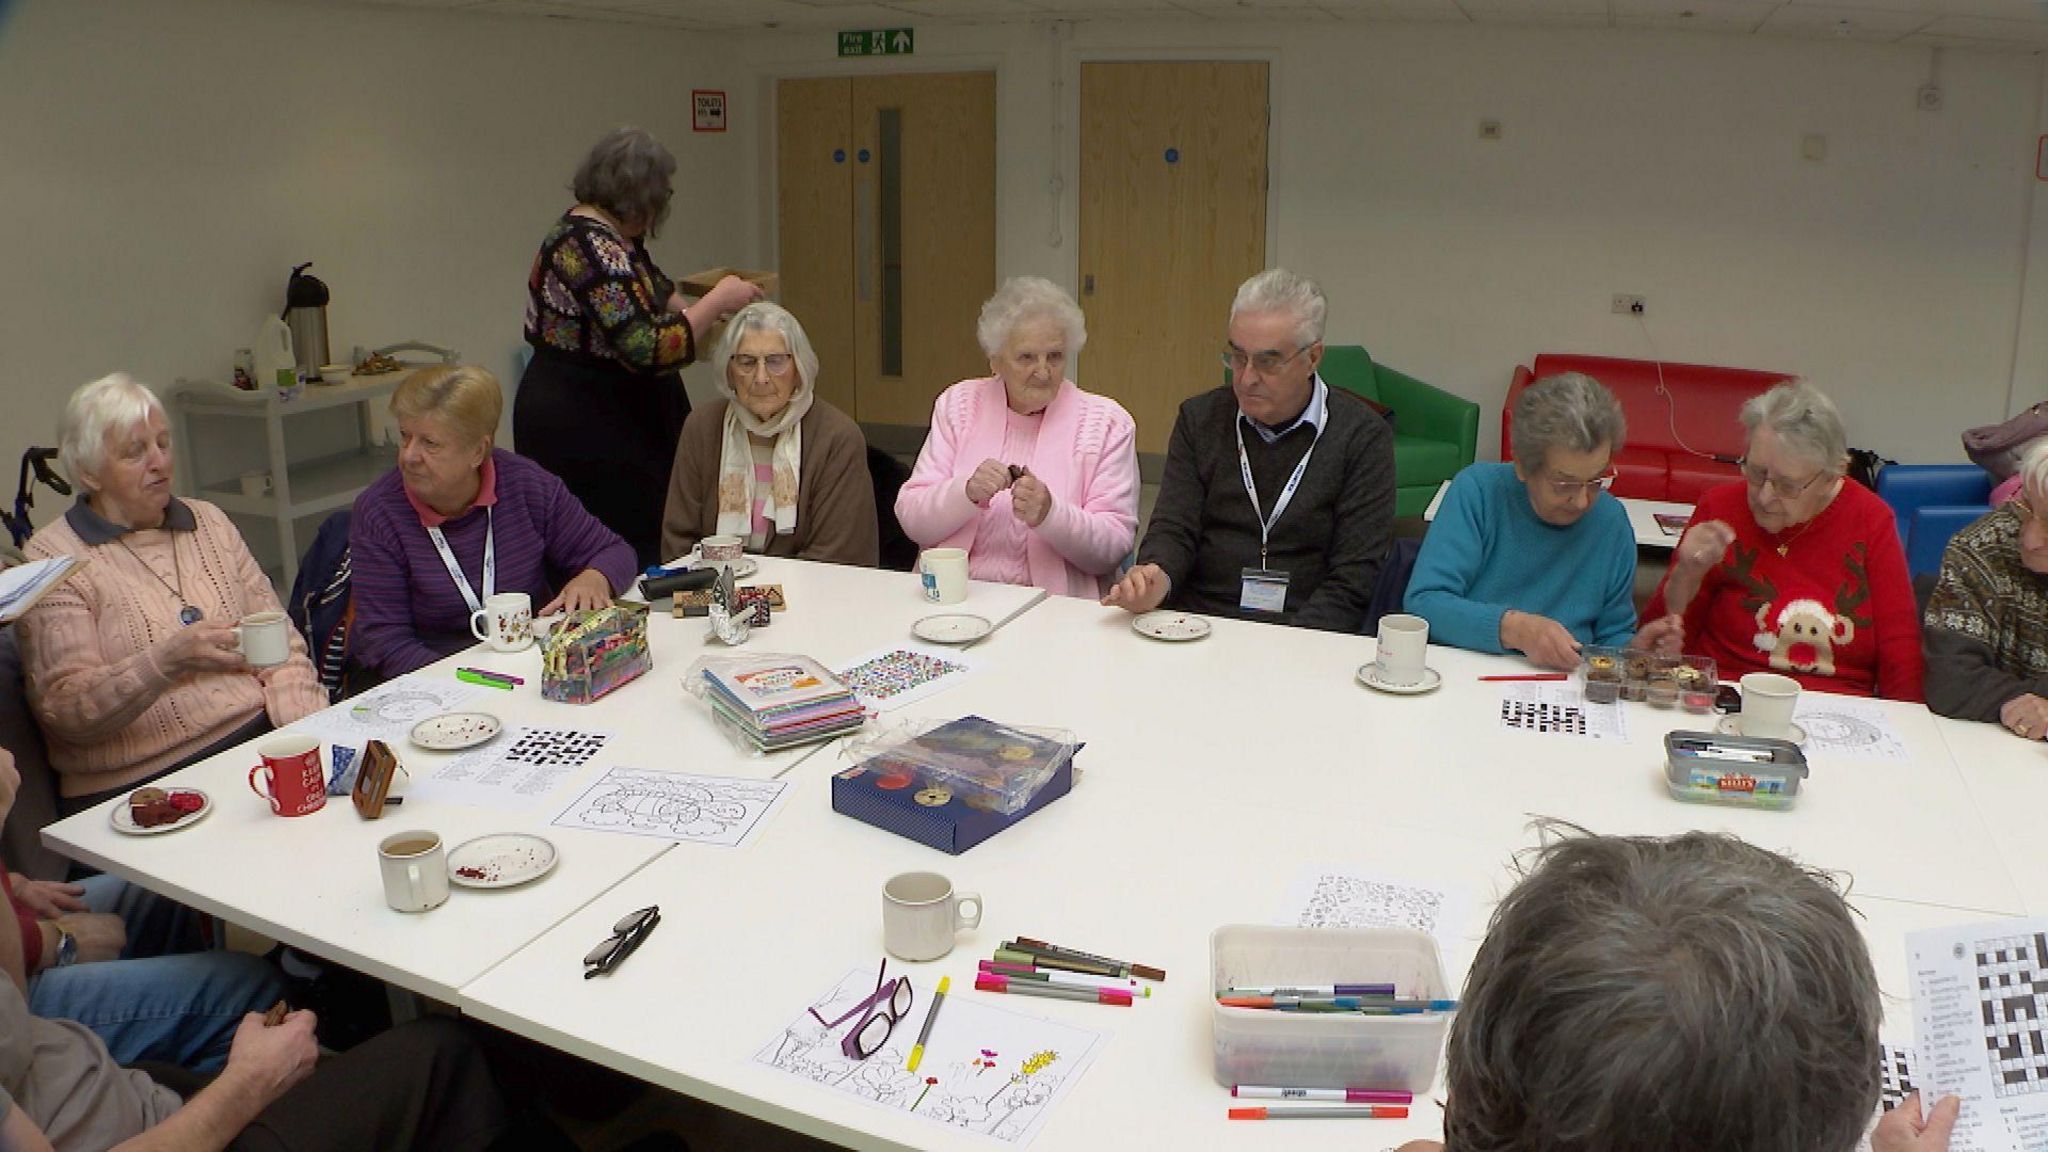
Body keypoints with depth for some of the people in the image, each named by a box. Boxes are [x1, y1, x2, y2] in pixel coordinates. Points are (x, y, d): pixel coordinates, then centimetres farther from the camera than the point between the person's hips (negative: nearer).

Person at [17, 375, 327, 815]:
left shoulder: (208, 522, 17)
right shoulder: (53, 560, 1)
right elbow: (64, 709, -7)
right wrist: (169, 660, -24)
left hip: (264, 735, 5)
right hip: (142, 784, -5)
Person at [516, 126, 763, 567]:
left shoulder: (582, 227, 11)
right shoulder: (596, 249, -21)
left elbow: (652, 285, 29)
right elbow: (650, 349, -27)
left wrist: (699, 310, 15)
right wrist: (717, 300, -17)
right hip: (586, 431, -10)